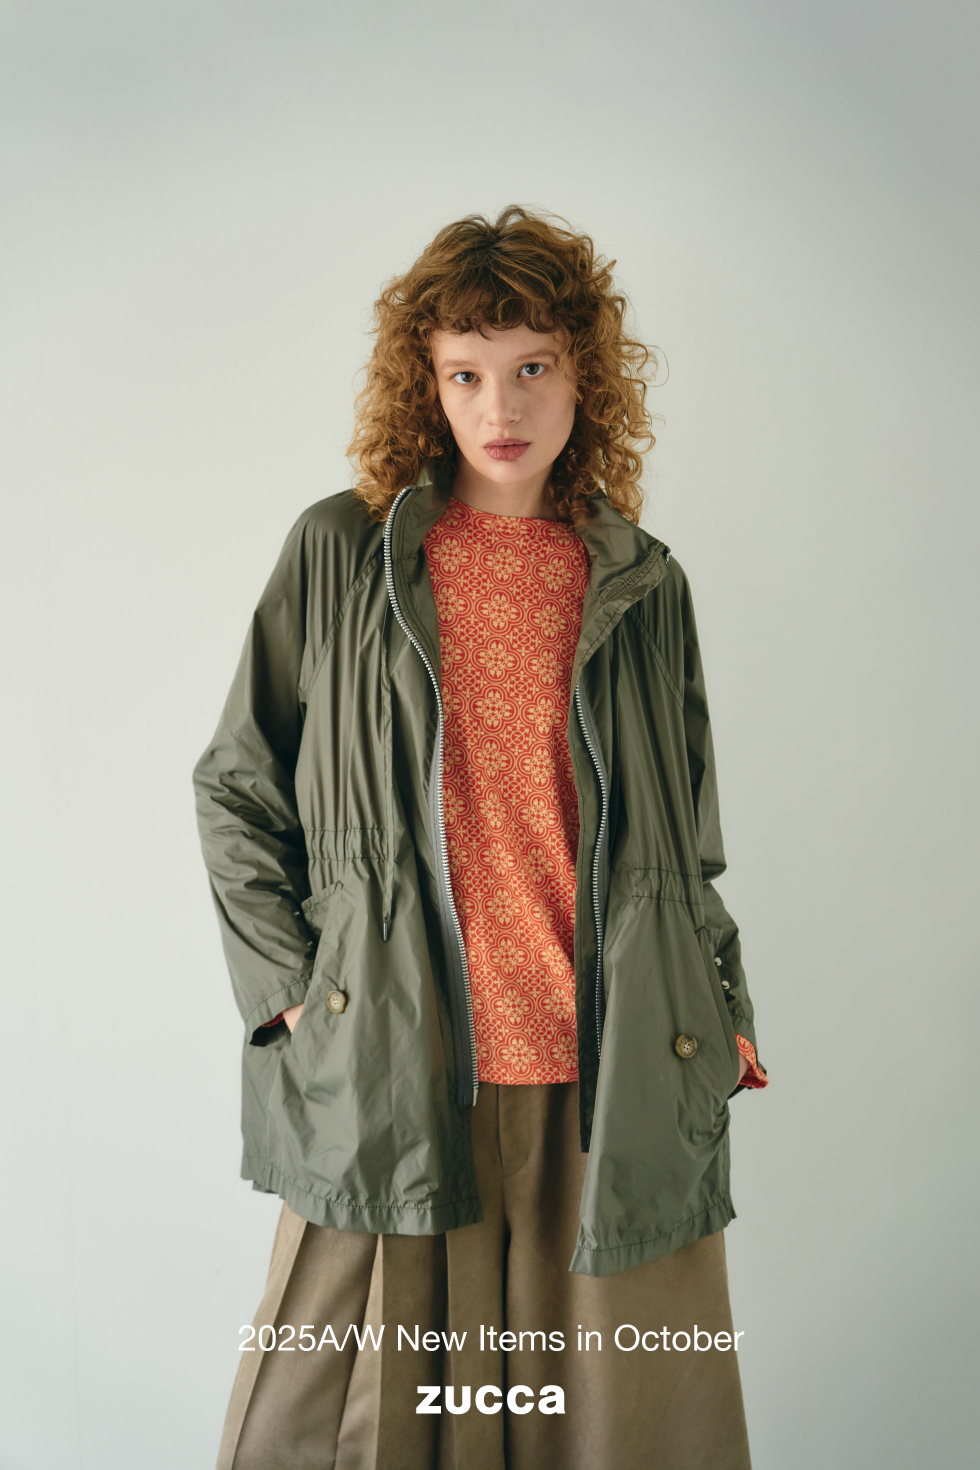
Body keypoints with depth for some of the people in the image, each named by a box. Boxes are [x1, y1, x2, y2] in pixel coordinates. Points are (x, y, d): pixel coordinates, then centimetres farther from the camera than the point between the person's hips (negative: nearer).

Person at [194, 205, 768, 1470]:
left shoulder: (644, 587, 10)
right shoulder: (338, 556, 3)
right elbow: (234, 788, 8)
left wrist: (723, 1014, 7)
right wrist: (287, 984, -1)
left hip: (616, 1084, 2)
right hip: (387, 1084, -1)